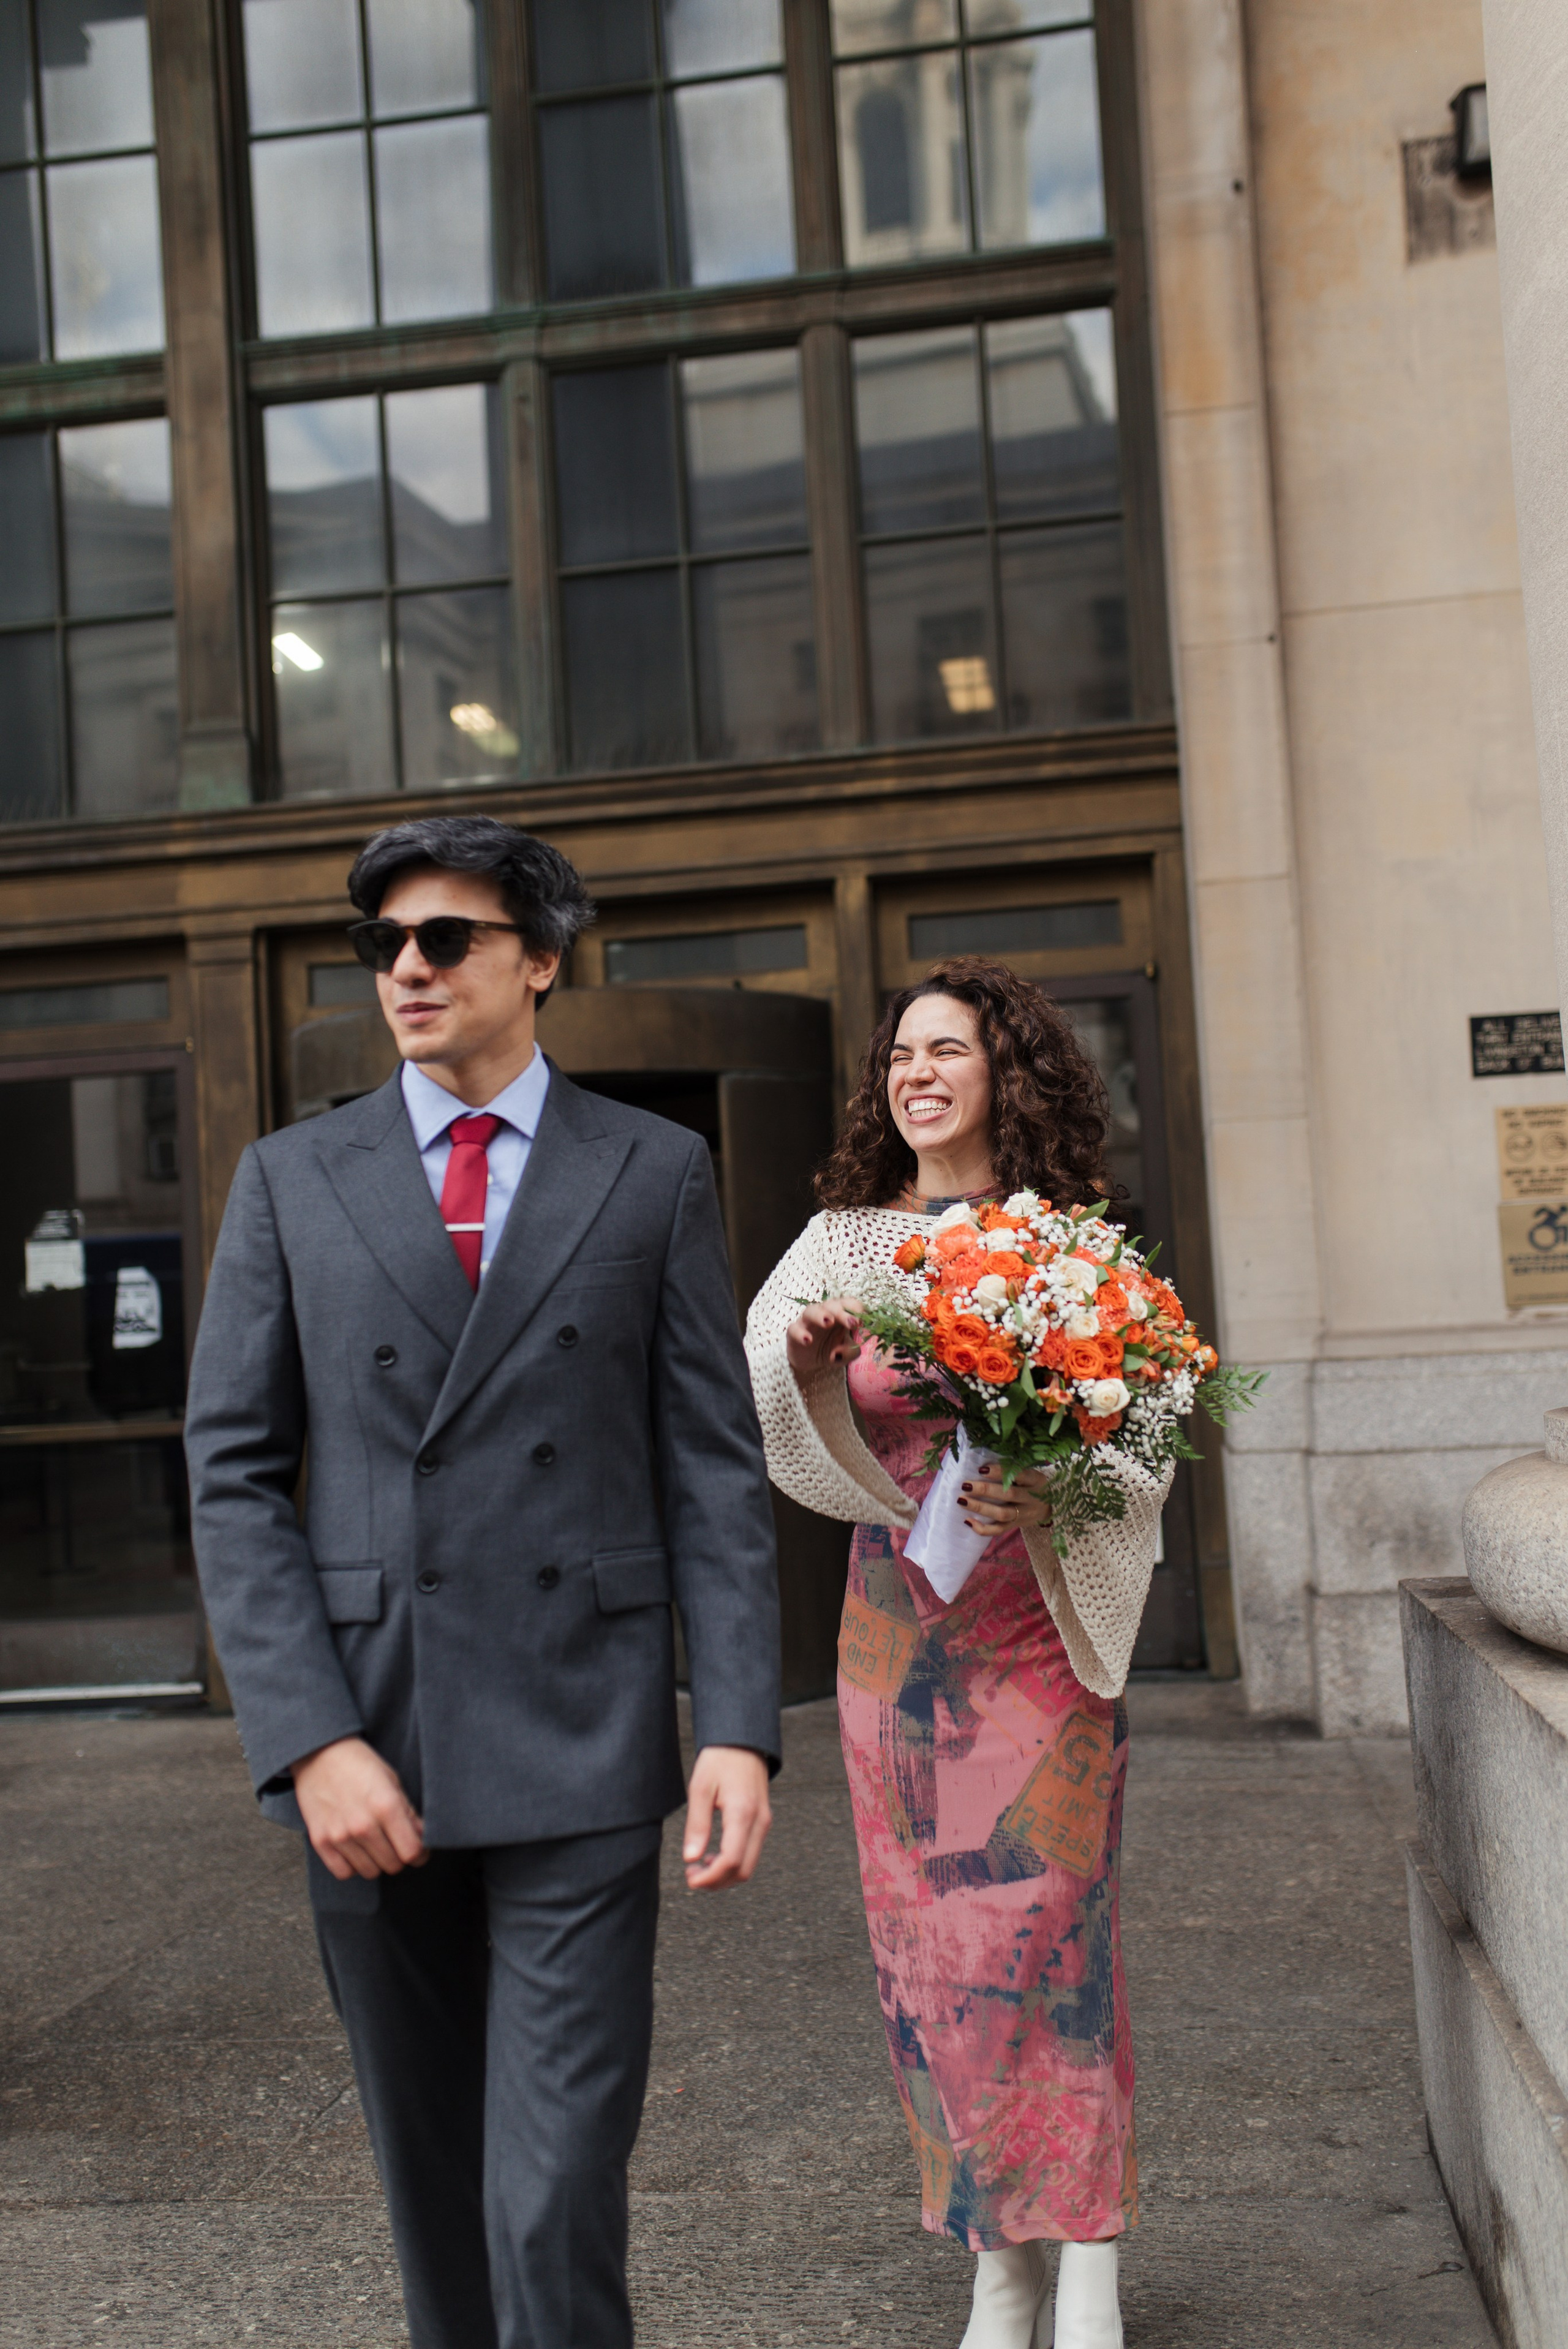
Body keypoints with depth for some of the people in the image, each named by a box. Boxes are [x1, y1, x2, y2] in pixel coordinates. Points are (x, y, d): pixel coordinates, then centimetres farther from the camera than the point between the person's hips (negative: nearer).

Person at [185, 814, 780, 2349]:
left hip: (581, 1756, -2)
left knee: (558, 2198, -6)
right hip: (365, 1755, 2)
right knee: (429, 2174, 16)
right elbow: (233, 1477, 2)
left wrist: (738, 1728, -7)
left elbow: (714, 1471, 3)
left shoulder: (655, 1174, 5)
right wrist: (310, 1740, -8)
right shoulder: (291, 1181, 7)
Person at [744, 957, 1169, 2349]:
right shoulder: (842, 1242, 6)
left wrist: (1052, 1500, -21)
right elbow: (756, 1413, 3)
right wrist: (804, 1361, -18)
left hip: (1041, 1626, -3)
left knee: (1048, 1929, -5)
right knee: (929, 1944, 6)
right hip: (897, 1628, 3)